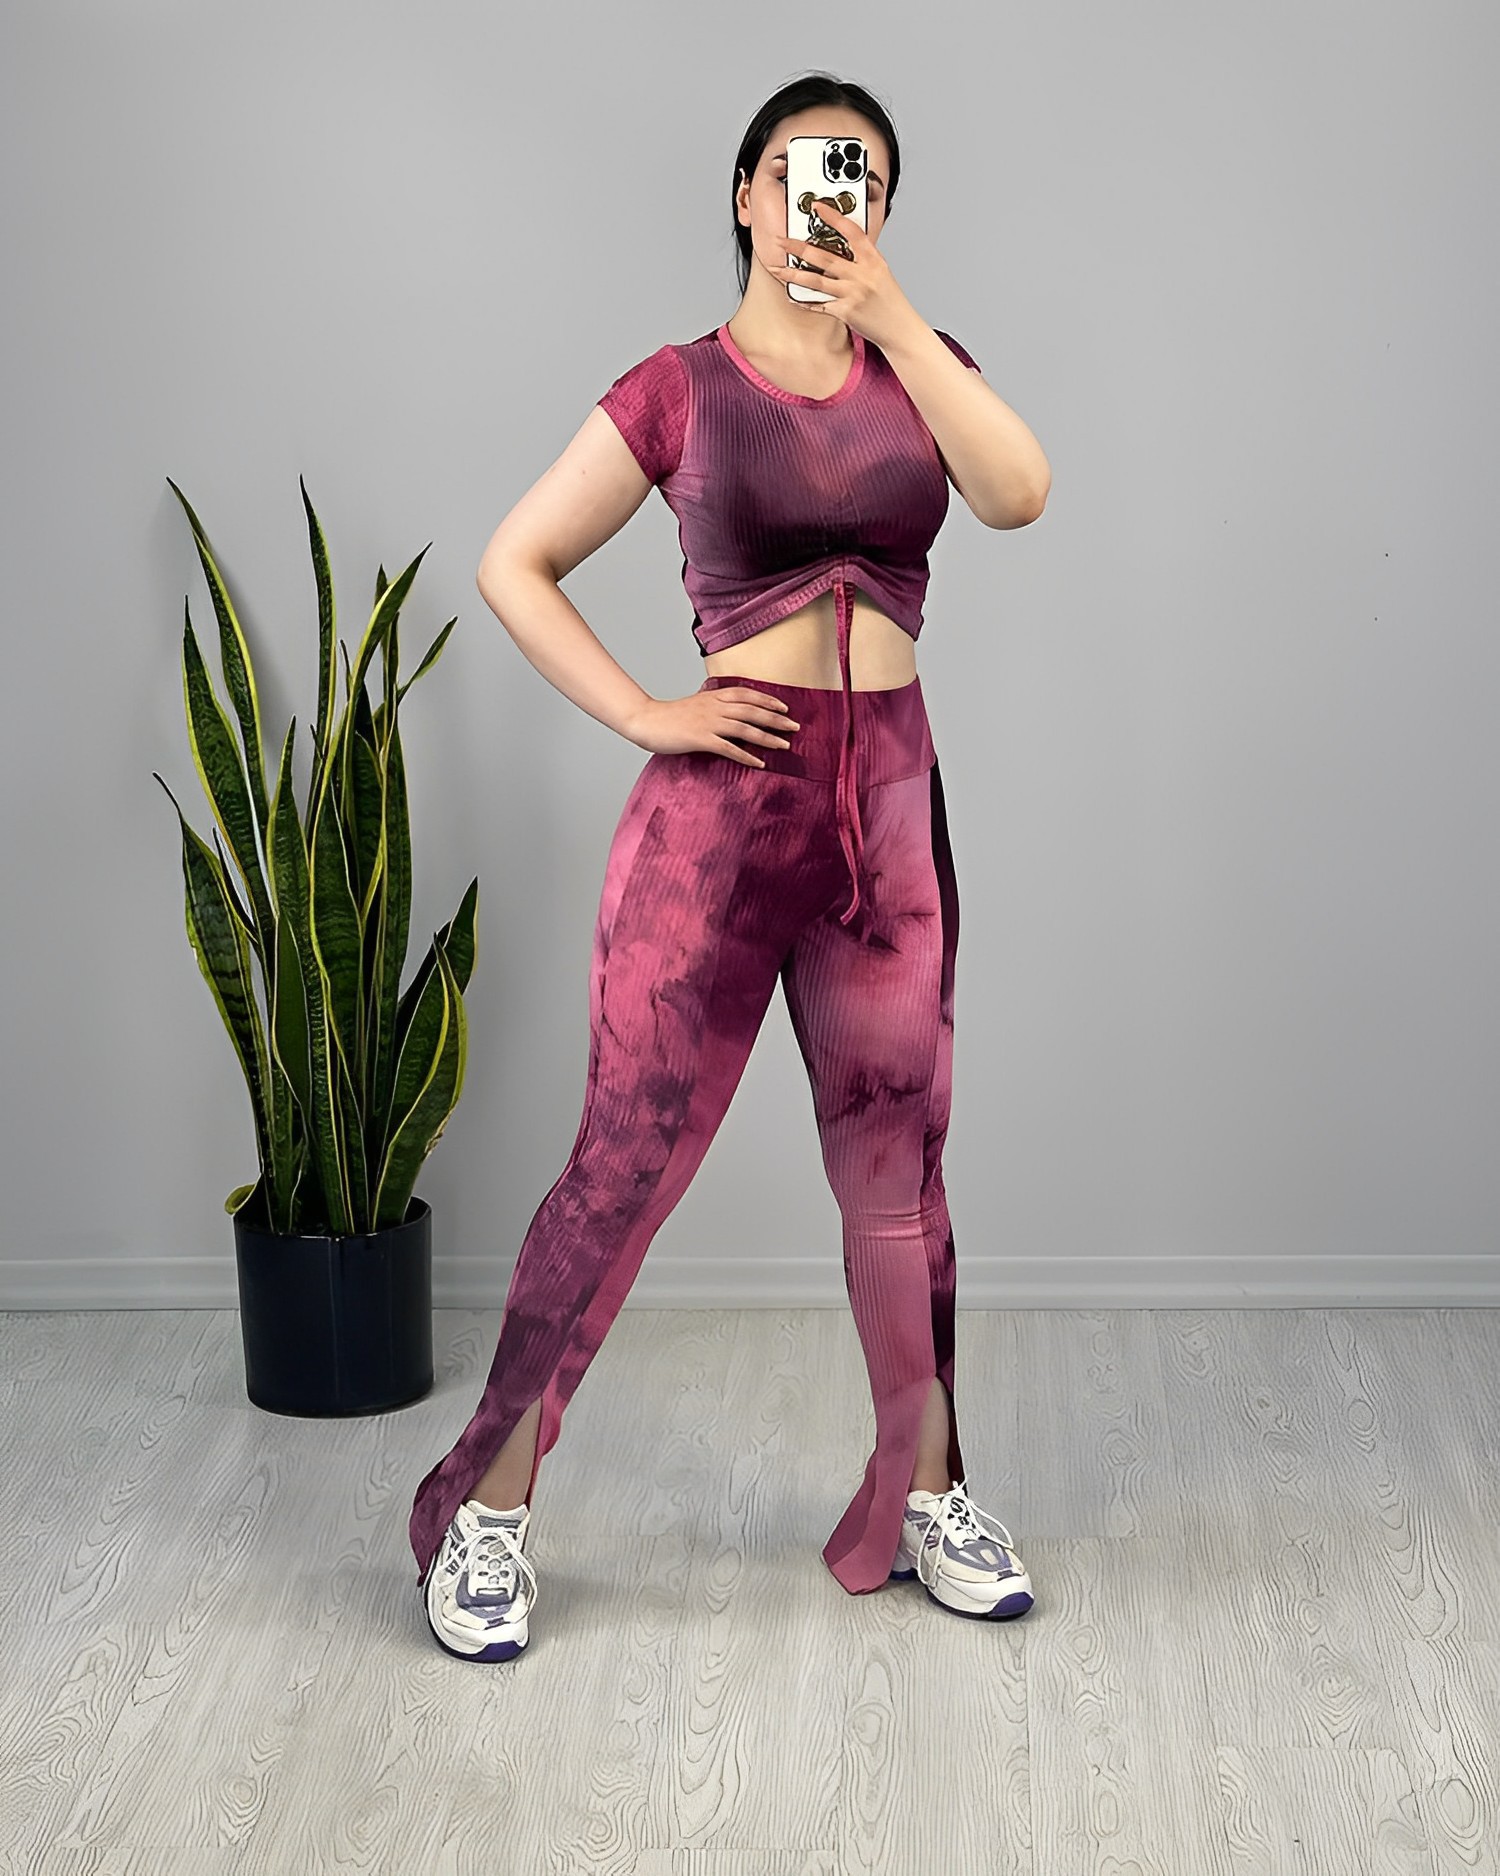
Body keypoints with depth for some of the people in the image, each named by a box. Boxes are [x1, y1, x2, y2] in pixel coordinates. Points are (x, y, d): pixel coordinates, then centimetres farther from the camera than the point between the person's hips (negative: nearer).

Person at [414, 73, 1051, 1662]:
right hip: (724, 800, -4)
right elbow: (513, 565, 2)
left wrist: (886, 309, -12)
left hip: (889, 800, 4)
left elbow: (1018, 492, -10)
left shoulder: (914, 363, 10)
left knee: (896, 1159, 11)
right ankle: (489, 1508, 11)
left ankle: (926, 1499, 25)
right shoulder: (681, 387, 1)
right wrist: (641, 714, -7)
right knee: (626, 1157, -2)